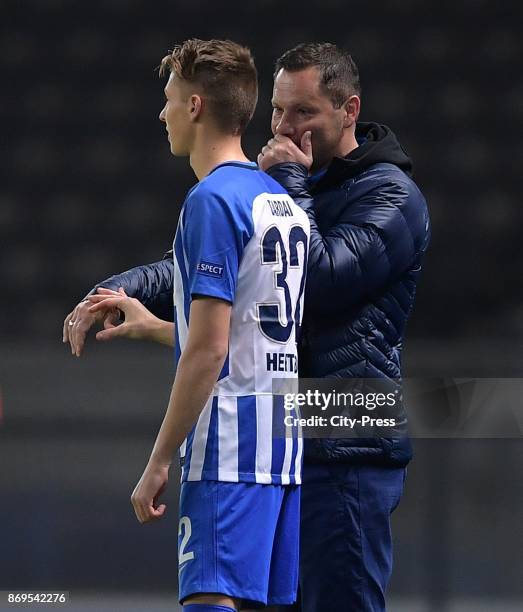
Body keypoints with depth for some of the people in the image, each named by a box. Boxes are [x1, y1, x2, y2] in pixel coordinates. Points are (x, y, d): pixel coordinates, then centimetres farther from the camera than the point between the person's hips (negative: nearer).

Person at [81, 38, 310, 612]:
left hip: (229, 446, -9)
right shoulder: (283, 201, 16)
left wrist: (158, 462, -14)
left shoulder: (213, 199, -11)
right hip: (288, 443, 9)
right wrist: (154, 325, 32)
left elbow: (209, 351, -17)